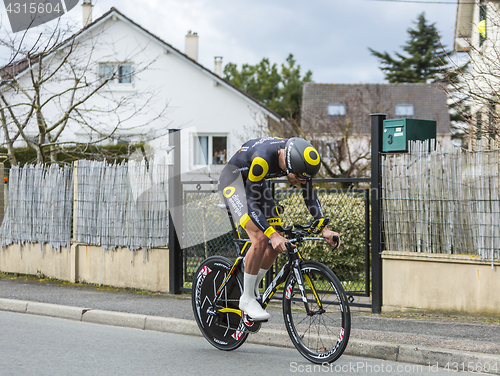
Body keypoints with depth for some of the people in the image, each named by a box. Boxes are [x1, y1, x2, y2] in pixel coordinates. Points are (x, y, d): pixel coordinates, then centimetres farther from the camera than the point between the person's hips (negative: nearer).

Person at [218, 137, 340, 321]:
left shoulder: (299, 158, -20)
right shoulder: (264, 158, -40)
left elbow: (310, 195, -8)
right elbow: (250, 202, -36)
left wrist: (324, 229, -19)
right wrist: (273, 235, -44)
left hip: (256, 183, 7)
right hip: (233, 180, -7)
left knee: (277, 242, -2)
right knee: (260, 239, -23)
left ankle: (253, 289, 20)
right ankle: (247, 299, -9)